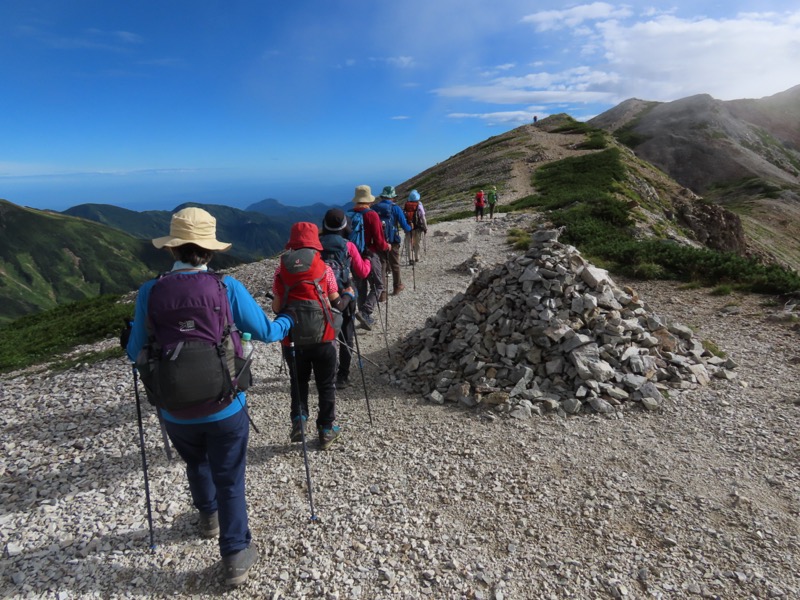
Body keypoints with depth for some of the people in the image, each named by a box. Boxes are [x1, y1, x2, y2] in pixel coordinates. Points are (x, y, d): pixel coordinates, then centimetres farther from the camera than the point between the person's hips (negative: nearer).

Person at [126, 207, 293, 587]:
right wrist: (289, 320, 16)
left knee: (196, 463, 30)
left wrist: (129, 339, 22)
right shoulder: (227, 287, -15)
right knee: (229, 480, 15)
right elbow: (266, 332, -5)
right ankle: (235, 556, 24)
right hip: (225, 408, -2)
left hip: (175, 410, 3)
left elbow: (136, 353, -1)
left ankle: (209, 518, 53)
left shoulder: (150, 292, -11)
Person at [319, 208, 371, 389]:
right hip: (344, 296, -2)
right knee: (346, 338, 9)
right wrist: (368, 261, 15)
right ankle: (342, 376, 10)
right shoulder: (349, 246, -10)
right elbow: (362, 273, -4)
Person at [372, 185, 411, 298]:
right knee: (395, 265, 16)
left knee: (382, 266, 8)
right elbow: (404, 225, -8)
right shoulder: (395, 208, -9)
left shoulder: (374, 208, 0)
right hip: (392, 242, -2)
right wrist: (409, 230, 13)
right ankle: (397, 287, 34)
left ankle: (382, 293, 4)